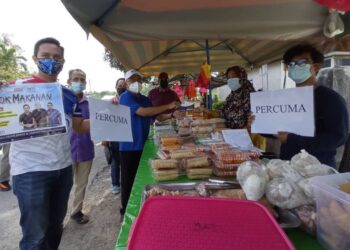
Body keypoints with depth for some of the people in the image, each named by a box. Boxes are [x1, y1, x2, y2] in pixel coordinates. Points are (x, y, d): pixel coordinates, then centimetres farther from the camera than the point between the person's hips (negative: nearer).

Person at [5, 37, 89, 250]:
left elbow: (80, 126, 14)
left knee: (56, 226, 21)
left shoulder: (69, 95, 8)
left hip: (63, 168, 6)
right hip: (31, 170, -5)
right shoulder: (18, 87, -7)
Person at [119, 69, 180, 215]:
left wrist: (171, 115, -6)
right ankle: (125, 209, 20)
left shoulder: (145, 99, 13)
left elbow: (158, 117, 14)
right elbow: (142, 112, -24)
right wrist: (168, 106, -23)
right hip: (129, 146, -6)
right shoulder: (126, 97, -11)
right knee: (128, 179, 4)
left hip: (143, 144, 7)